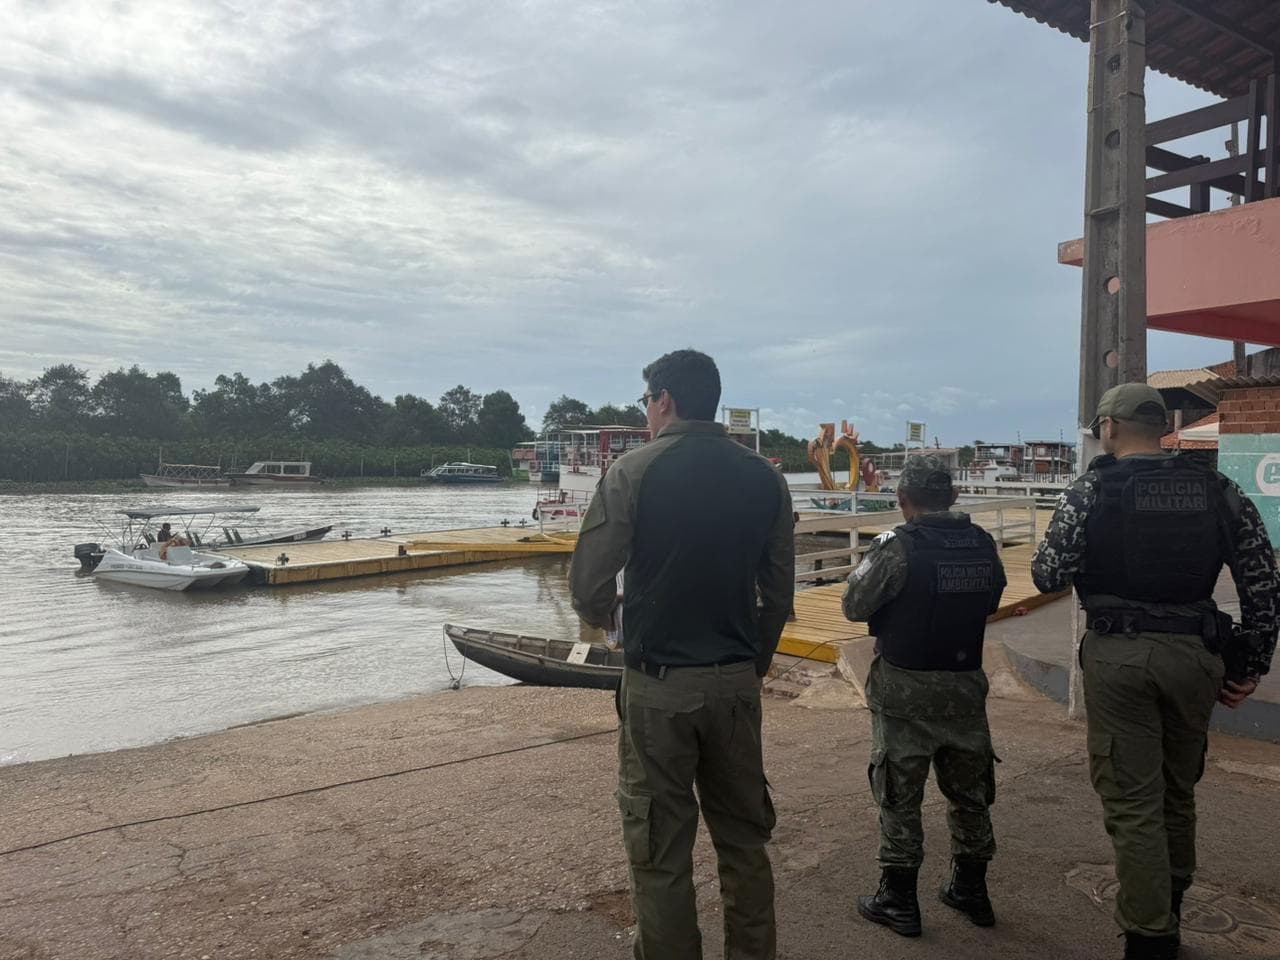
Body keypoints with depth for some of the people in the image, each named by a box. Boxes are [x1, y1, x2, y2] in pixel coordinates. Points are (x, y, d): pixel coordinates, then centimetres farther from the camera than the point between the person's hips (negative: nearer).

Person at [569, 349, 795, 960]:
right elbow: (779, 593, 8)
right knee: (743, 839, 18)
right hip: (737, 682, 5)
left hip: (658, 685, -4)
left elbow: (588, 584, -12)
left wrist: (600, 617, 11)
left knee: (661, 850, 8)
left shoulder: (635, 472, -10)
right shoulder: (764, 477, 4)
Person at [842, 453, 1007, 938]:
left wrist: (867, 567, 5)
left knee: (900, 797, 7)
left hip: (905, 689, -5)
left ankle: (899, 901, 16)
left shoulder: (898, 546, -18)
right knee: (969, 793, 18)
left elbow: (855, 606, -11)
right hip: (966, 686, 5)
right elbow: (991, 600, 11)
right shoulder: (983, 543, -2)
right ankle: (971, 891, 33)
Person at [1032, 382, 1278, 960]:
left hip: (1119, 657, -4)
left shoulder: (1090, 491, -7)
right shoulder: (1218, 489, 4)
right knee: (1178, 793, 22)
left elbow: (1048, 577, -10)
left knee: (1133, 803, 5)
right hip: (1194, 654, 5)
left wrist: (1054, 550, 12)